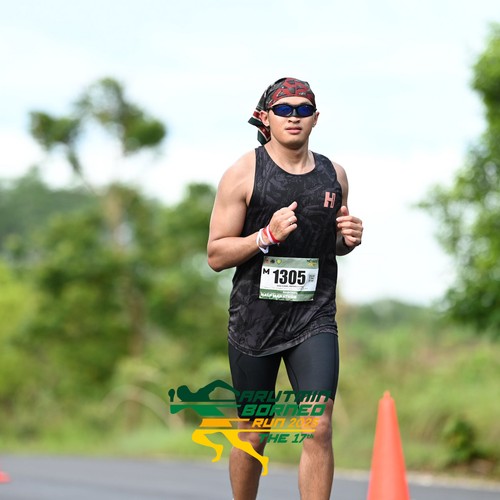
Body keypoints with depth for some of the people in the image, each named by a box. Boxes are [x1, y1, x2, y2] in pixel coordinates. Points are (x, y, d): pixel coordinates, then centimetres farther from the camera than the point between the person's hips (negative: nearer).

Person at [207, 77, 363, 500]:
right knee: (253, 435, 9)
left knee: (319, 427, -13)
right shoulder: (243, 174, -3)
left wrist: (348, 239, 0)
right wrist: (268, 235, -20)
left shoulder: (334, 175, 8)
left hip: (315, 318, 2)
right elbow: (216, 255, -5)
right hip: (254, 318, -2)